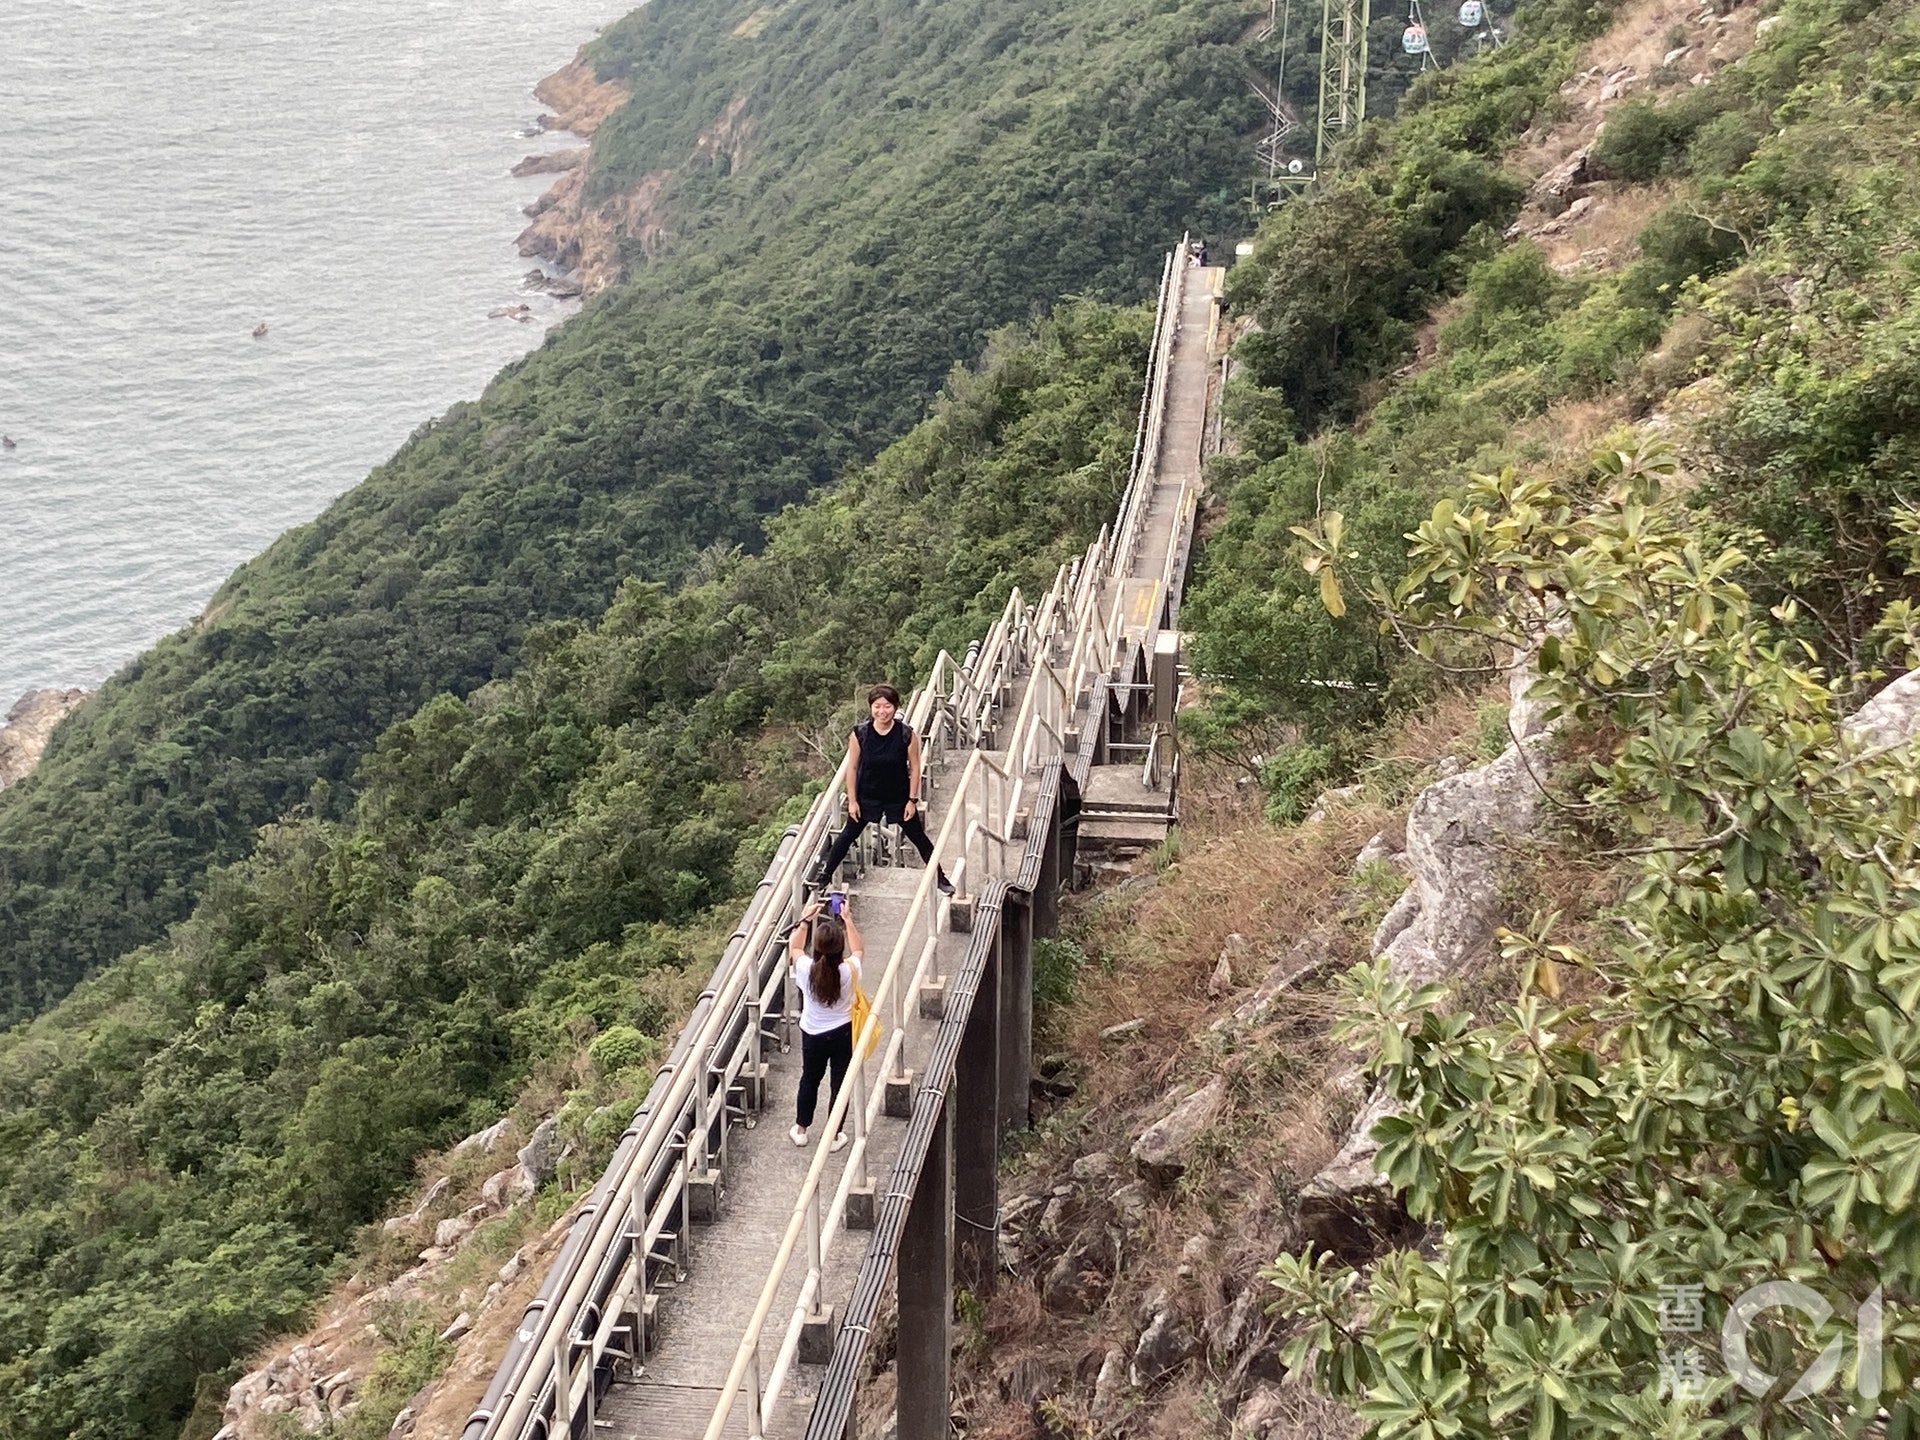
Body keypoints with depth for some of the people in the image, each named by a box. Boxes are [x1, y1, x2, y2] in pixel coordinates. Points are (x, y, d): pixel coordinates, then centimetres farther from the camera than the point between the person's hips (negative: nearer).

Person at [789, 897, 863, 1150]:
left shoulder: (806, 969, -23)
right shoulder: (849, 971, -24)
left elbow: (795, 948, 1)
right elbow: (857, 950, 0)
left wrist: (805, 919, 3)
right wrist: (847, 919, 2)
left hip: (812, 1034, 1)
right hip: (843, 1034, -1)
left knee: (810, 1079, 23)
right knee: (840, 1082, 16)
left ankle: (801, 1129, 37)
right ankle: (834, 1136, 27)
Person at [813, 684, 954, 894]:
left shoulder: (907, 734, -17)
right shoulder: (860, 734, -15)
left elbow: (914, 768, -8)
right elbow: (852, 767, -6)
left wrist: (912, 800, -7)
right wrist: (852, 800, -6)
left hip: (899, 798, -1)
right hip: (867, 796, 1)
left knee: (918, 837, 10)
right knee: (848, 835, 12)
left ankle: (940, 877, 25)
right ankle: (825, 875, 28)